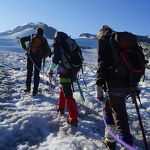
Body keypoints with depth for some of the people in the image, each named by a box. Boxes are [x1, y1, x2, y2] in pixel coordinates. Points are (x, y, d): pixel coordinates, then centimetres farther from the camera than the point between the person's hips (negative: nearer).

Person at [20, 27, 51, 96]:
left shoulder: (31, 36, 9)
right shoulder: (44, 39, 5)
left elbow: (22, 39, 7)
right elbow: (48, 51, 1)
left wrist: (25, 47, 11)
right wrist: (43, 55, 11)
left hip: (30, 56, 1)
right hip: (38, 58, -1)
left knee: (29, 72, 15)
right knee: (36, 74, 5)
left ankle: (28, 88, 10)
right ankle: (35, 91, 4)